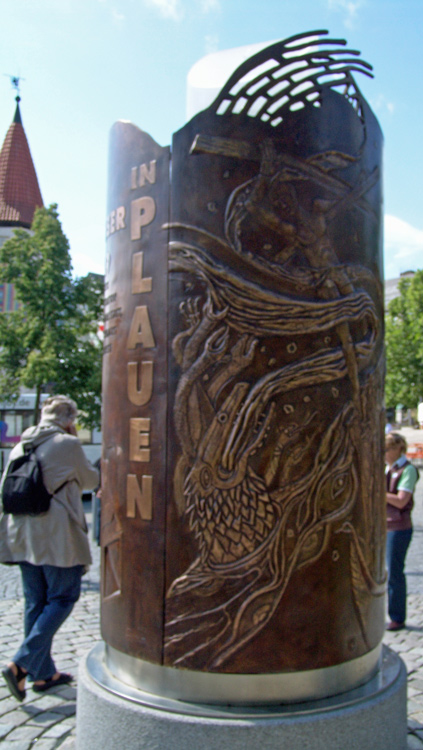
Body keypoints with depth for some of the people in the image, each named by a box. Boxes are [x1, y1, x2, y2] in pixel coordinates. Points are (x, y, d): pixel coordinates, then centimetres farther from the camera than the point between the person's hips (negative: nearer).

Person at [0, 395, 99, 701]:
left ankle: (44, 673, 22)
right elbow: (91, 480, 4)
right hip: (56, 534, -7)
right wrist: (74, 439, 15)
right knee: (62, 598, 4)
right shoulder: (67, 444, -9)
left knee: (36, 601, 14)